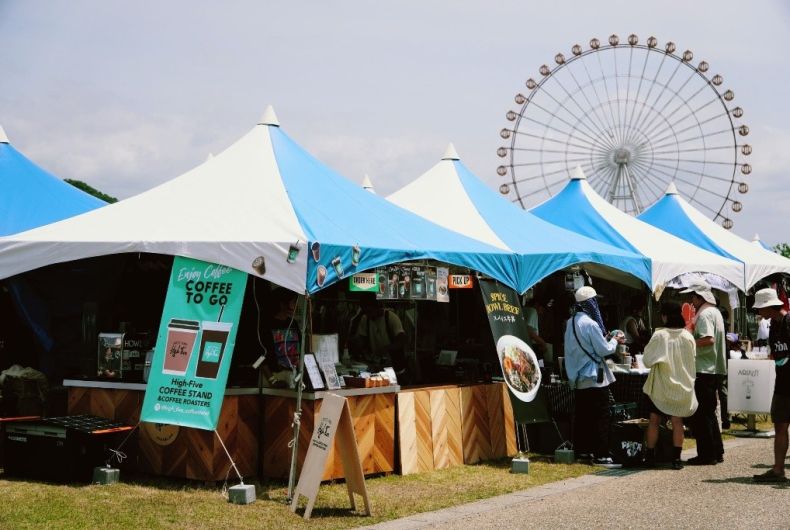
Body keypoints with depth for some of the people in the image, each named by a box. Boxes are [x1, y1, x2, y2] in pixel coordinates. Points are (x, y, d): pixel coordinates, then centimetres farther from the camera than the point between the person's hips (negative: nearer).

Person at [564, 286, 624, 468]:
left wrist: (606, 339, 14)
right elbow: (604, 350, -14)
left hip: (577, 378, 8)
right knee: (600, 417, -4)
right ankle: (600, 455, -5)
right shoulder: (590, 324, -19)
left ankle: (581, 450, 20)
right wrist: (615, 340, 3)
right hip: (594, 377, -8)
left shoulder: (570, 323, 7)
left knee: (581, 415, 14)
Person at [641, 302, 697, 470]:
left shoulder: (659, 335, -14)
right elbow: (692, 360, 5)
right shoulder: (688, 337, -5)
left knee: (654, 420, 8)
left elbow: (647, 360, -8)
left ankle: (650, 456, 11)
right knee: (677, 421, 6)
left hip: (661, 385, -2)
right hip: (682, 385, 2)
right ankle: (676, 458, 5)